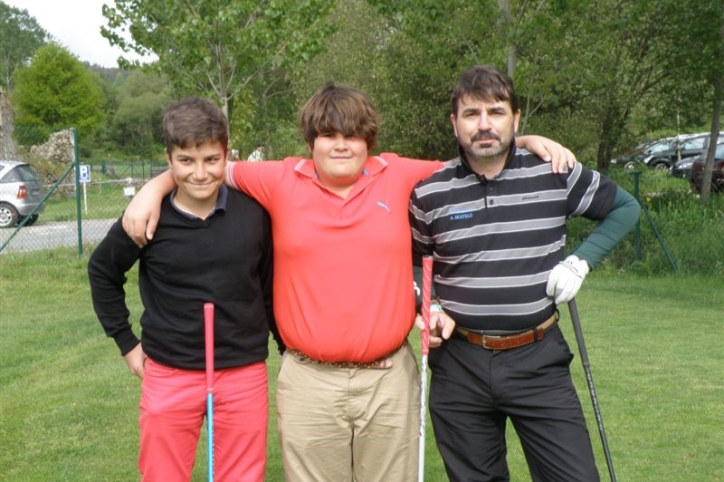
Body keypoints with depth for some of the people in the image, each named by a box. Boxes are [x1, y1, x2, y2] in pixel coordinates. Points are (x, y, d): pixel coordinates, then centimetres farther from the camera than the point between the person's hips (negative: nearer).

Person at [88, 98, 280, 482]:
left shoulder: (254, 211, -6)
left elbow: (272, 285, 5)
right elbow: (102, 271, 7)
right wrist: (126, 342, 6)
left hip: (244, 376, 1)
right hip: (169, 377, 0)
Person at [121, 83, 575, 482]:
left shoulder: (399, 176, 2)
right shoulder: (283, 182, 0)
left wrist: (529, 142, 6)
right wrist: (154, 189, 1)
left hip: (390, 377, 1)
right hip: (309, 381, 0)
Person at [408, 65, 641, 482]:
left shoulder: (555, 174, -4)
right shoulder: (430, 193, -2)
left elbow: (626, 207, 10)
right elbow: (410, 261, 16)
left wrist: (581, 261, -3)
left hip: (537, 359, -1)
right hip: (460, 365, 1)